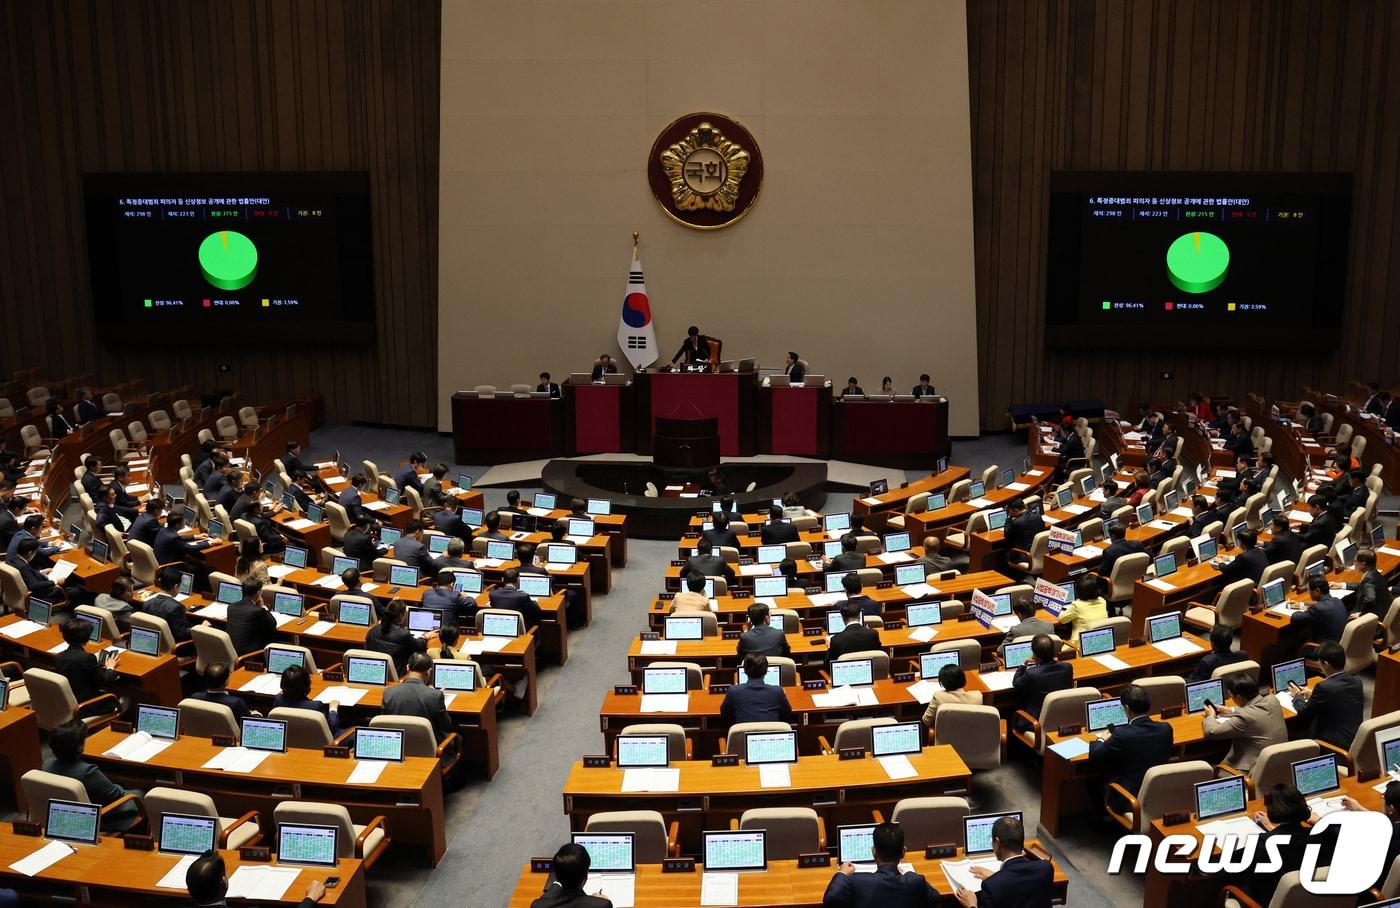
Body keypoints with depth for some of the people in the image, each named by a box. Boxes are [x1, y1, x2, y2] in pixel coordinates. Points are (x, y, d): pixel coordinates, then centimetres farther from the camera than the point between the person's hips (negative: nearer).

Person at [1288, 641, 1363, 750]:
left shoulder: (1324, 687, -21)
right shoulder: (1357, 682, -1)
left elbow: (1304, 715, -8)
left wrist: (1297, 696, 11)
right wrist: (1313, 694, 25)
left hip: (1335, 746, -7)